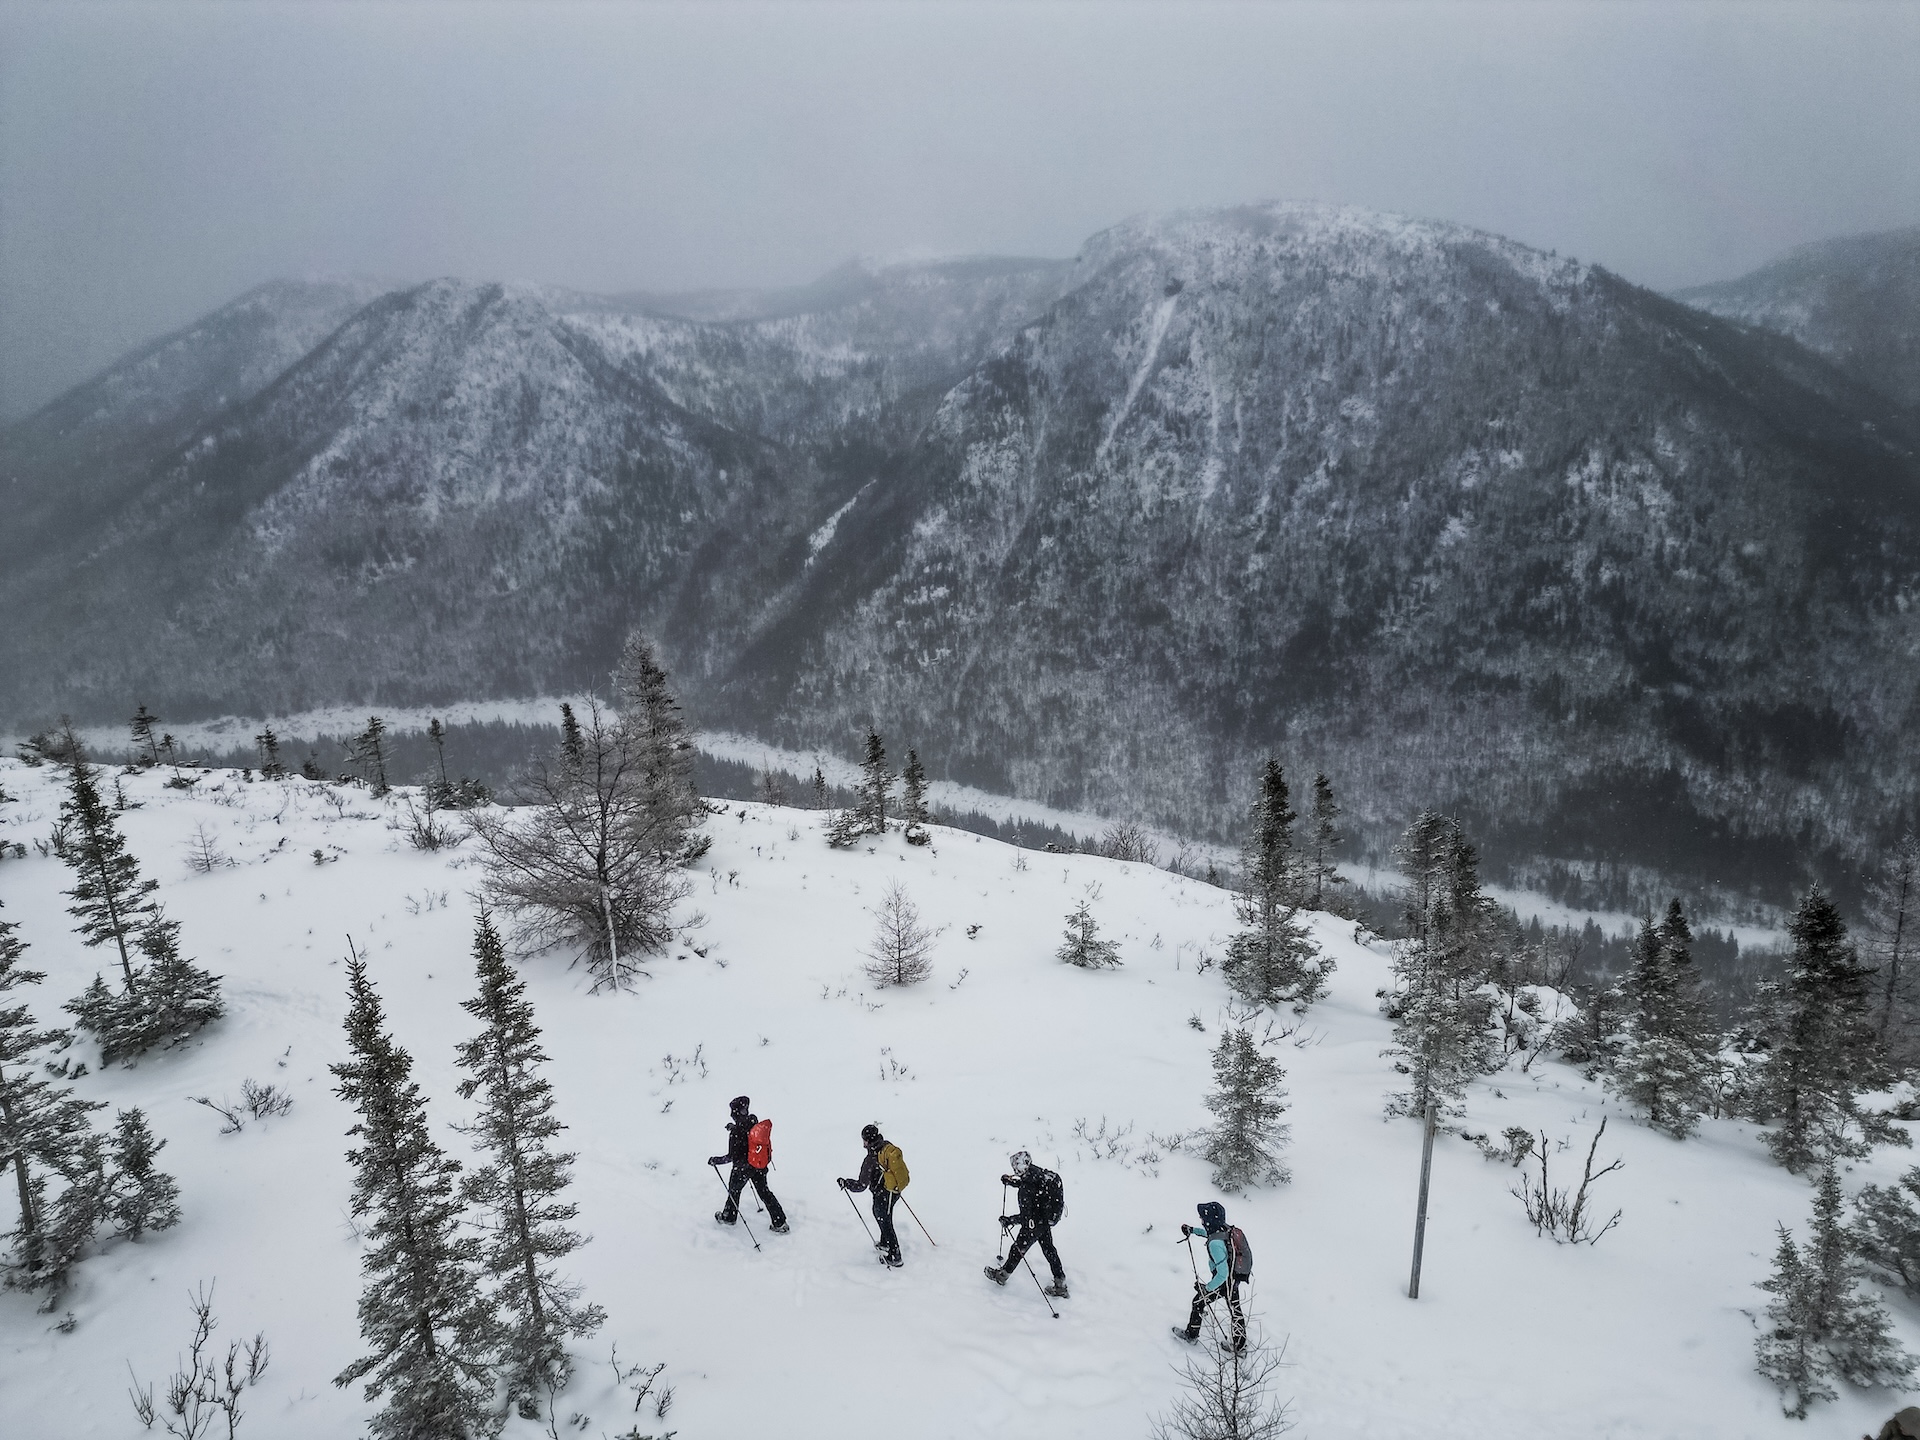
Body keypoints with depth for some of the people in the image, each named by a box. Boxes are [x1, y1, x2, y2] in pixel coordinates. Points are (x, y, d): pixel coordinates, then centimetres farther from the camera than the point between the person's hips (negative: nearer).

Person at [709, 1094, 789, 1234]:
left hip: (742, 1168, -5)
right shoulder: (754, 1120, -12)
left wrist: (716, 1160, -10)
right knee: (764, 1192, 18)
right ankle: (780, 1223, 18)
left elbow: (732, 1156, -22)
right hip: (760, 1165, 5)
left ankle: (728, 1217, 46)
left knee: (734, 1190, 23)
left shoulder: (735, 1132, -29)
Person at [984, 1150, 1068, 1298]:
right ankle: (1060, 1285, 28)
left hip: (1034, 1225, -7)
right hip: (1047, 1221, 7)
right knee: (1049, 1250, 20)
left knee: (1018, 1249, 15)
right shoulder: (1040, 1174, -9)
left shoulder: (1026, 1190, -32)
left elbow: (1026, 1216, -29)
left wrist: (1009, 1220, -20)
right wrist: (1010, 1181, 23)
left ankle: (1002, 1275, 37)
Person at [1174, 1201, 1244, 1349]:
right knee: (1235, 1310, 23)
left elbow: (1222, 1273, -33)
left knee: (1198, 1301, 17)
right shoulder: (1226, 1229, -11)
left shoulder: (1215, 1244, -35)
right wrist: (1193, 1230, 15)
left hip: (1223, 1283, -7)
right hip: (1235, 1278, 7)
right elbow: (1212, 1233, 16)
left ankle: (1191, 1335, 34)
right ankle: (1240, 1345, 38)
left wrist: (1207, 1288, -22)